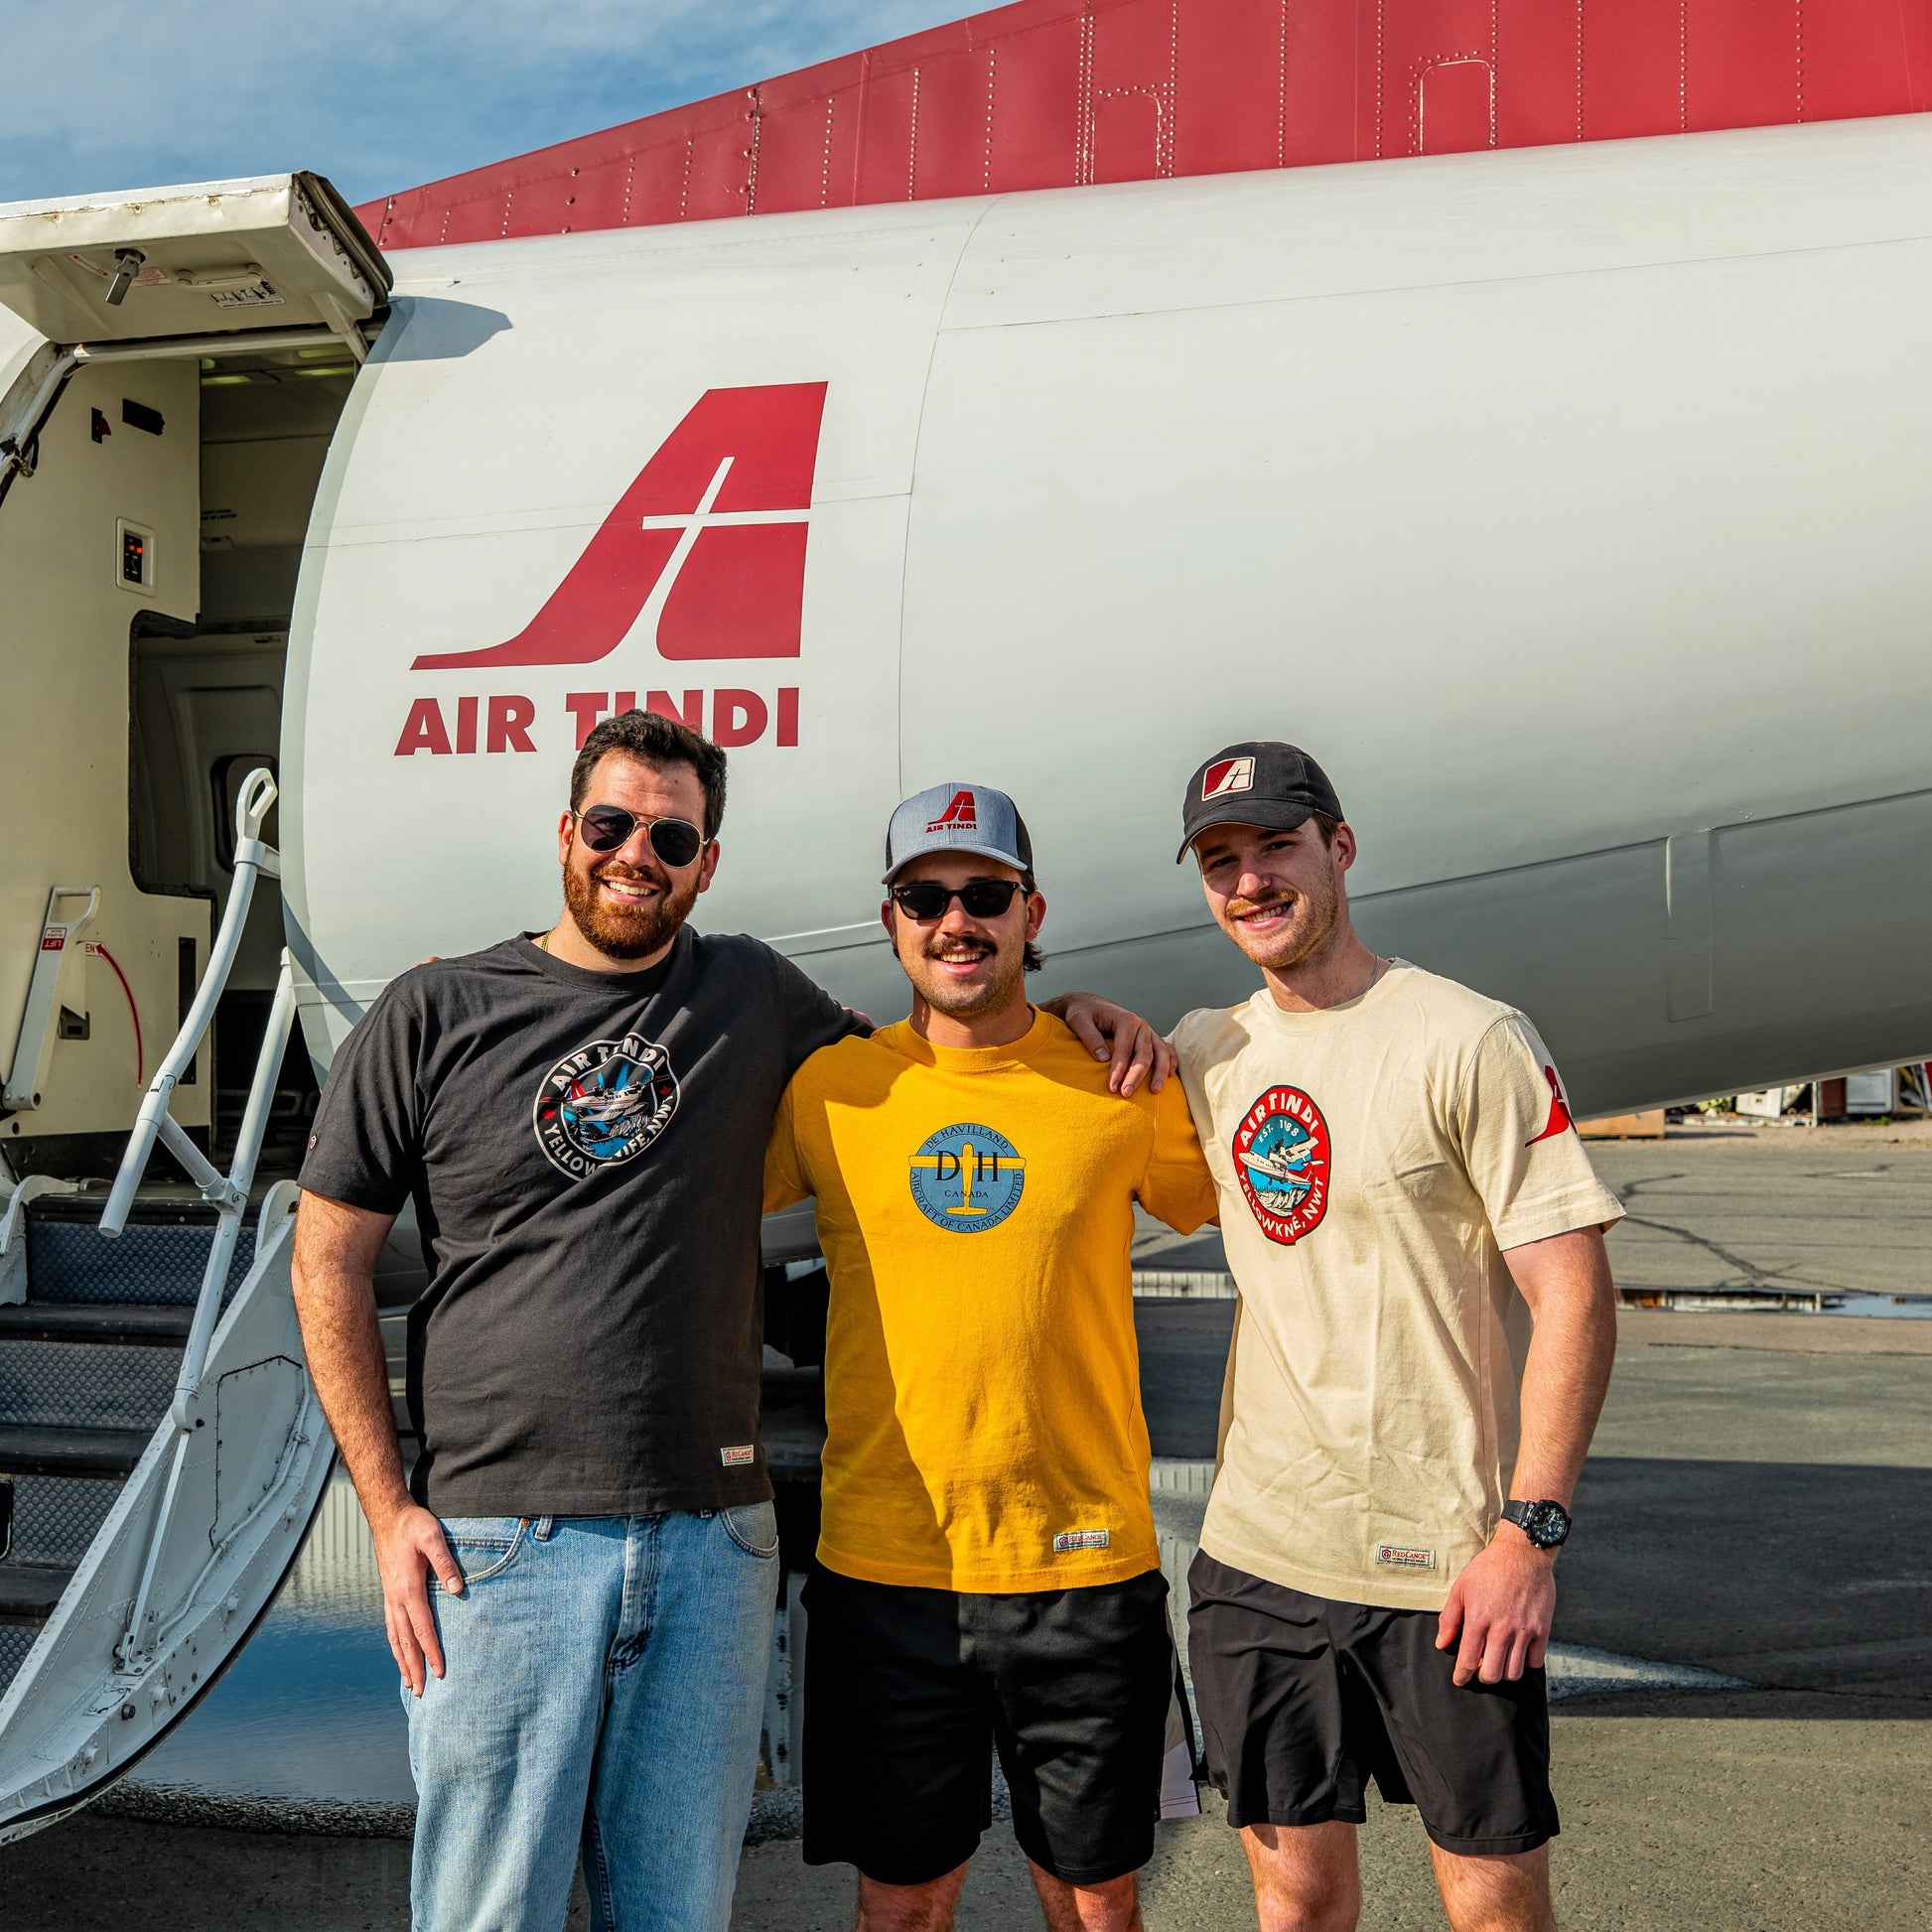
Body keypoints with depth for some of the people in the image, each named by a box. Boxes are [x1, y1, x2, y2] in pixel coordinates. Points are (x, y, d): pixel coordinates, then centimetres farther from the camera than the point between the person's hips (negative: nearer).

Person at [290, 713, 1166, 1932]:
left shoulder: (754, 997, 7)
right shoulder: (436, 1018, 1)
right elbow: (329, 1263, 4)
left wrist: (1062, 1010, 7)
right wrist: (391, 1511, -2)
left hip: (713, 1541, 2)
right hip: (499, 1541, -2)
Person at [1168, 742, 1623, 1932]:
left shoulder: (1468, 1041, -9)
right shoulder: (1210, 1054, 6)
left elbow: (1576, 1298, -11)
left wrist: (1527, 1532, -17)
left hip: (1447, 1563, -4)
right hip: (1257, 1553, 4)